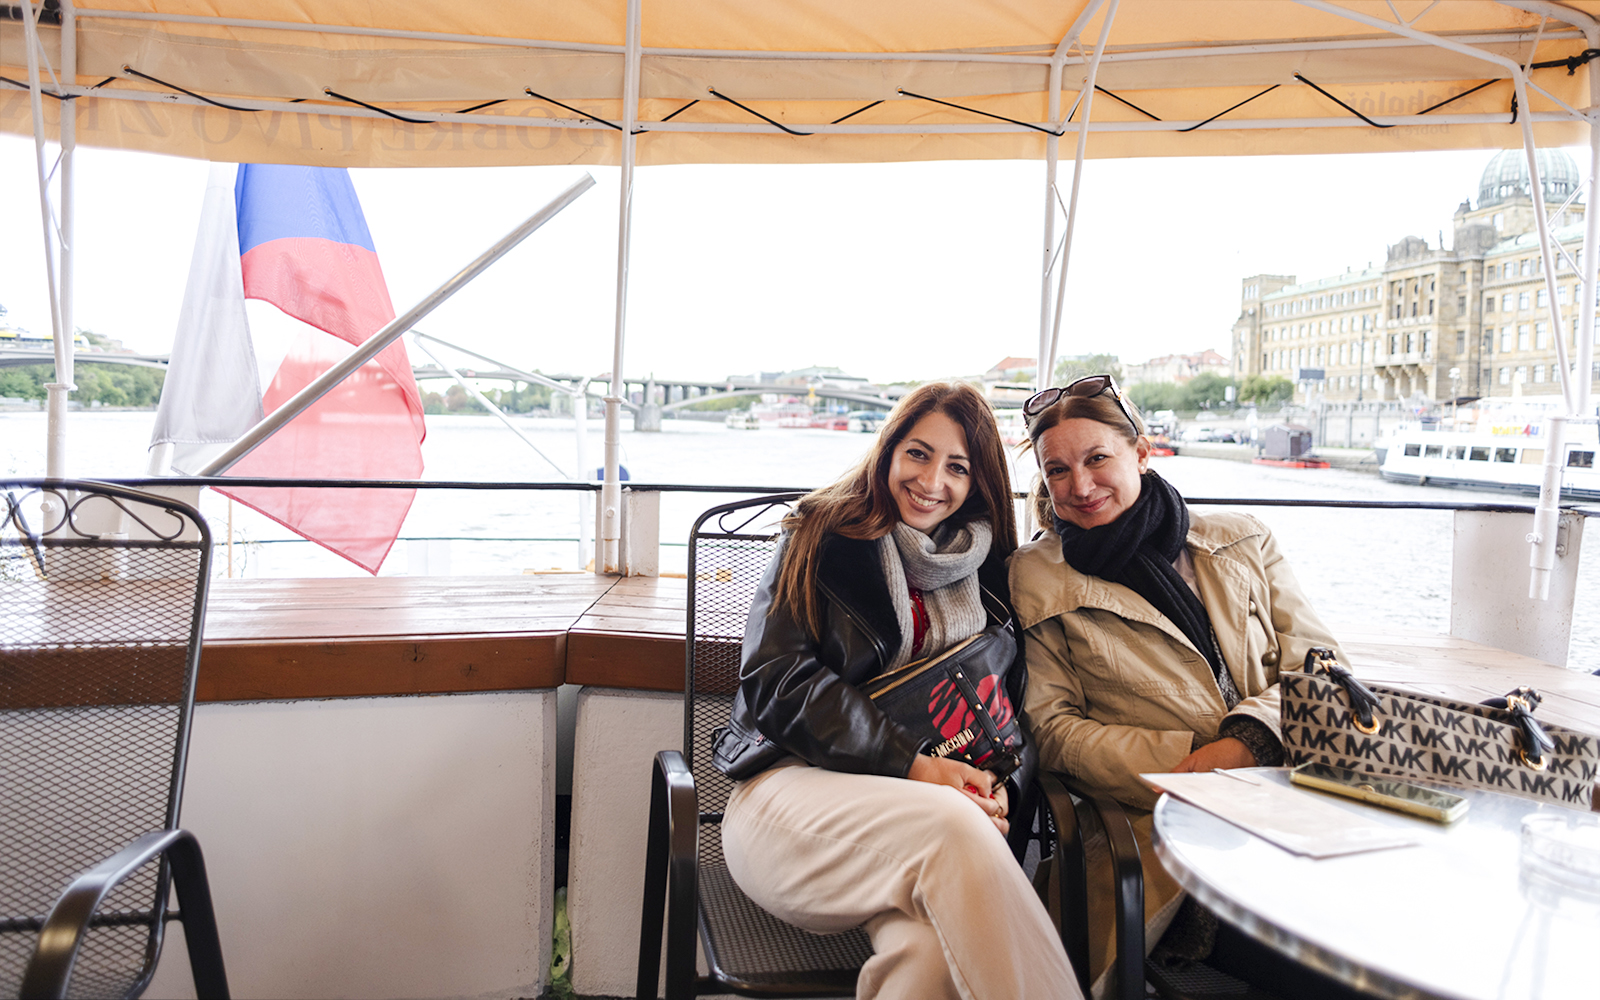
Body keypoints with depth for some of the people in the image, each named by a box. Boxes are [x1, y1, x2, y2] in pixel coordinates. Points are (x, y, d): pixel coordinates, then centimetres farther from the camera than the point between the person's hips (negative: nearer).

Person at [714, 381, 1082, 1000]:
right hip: (795, 785, -2)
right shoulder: (822, 535, 8)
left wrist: (1001, 788, -8)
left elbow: (1019, 705, 16)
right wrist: (912, 765, -13)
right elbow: (775, 677, -4)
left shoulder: (989, 571, 18)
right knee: (953, 827, -36)